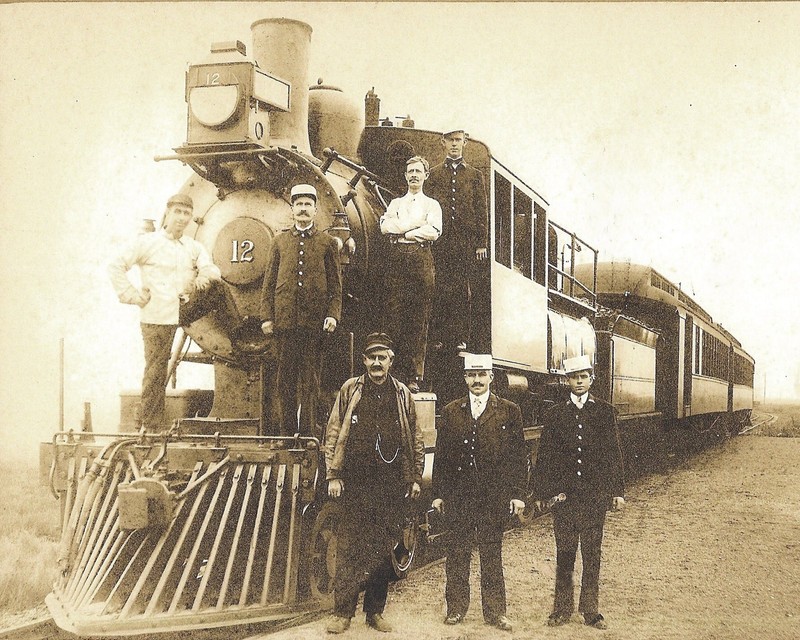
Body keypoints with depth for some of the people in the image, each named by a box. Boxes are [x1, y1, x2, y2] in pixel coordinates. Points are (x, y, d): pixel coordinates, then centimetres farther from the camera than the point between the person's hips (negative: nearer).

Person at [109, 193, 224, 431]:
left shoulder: (194, 247, 13)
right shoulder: (147, 242, 0)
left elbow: (212, 270, -1)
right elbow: (116, 266, -2)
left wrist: (206, 275, -24)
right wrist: (132, 296, -8)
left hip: (185, 311, 4)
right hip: (157, 317, -3)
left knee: (216, 285, -17)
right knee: (156, 370, -4)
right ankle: (151, 426, 6)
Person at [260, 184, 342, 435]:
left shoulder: (328, 243, 9)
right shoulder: (279, 242, 13)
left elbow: (335, 285, 6)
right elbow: (269, 283, 11)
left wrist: (333, 315, -6)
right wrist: (267, 317, 1)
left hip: (315, 321, -1)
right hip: (285, 320, 1)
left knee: (310, 380, 1)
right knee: (285, 379, 3)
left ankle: (308, 432, 7)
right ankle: (287, 431, 10)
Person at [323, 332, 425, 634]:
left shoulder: (402, 394, 9)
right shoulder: (350, 389, 4)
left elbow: (415, 439, 13)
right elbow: (333, 433, 4)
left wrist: (416, 477, 9)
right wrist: (333, 475, -1)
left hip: (391, 484, 2)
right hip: (355, 483, -1)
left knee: (382, 549, 7)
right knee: (349, 547, -2)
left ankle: (375, 611, 17)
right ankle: (342, 612, 6)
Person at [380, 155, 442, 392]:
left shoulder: (432, 204, 14)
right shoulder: (395, 203, 21)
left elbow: (434, 232, -4)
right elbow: (385, 226, 2)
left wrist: (402, 231, -1)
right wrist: (417, 223, -3)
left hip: (421, 259, -2)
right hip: (397, 258, 2)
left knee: (419, 319, -5)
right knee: (394, 316, -6)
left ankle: (415, 375, -4)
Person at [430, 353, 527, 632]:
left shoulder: (509, 411, 4)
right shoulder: (451, 412, 8)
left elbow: (518, 455, 2)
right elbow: (441, 455, 8)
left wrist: (517, 494, -3)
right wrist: (438, 494, 3)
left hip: (494, 495, -1)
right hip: (457, 494, 1)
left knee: (492, 554, 6)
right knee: (457, 553, 6)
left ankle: (494, 610, 15)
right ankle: (456, 607, 17)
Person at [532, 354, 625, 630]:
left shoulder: (604, 411, 5)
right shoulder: (554, 414, 6)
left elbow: (613, 453, 4)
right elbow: (544, 455, 6)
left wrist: (617, 491, 0)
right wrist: (540, 492, 2)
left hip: (595, 493, 0)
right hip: (563, 494, 0)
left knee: (592, 553, 5)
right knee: (564, 553, 4)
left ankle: (590, 609, 14)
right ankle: (562, 608, 13)